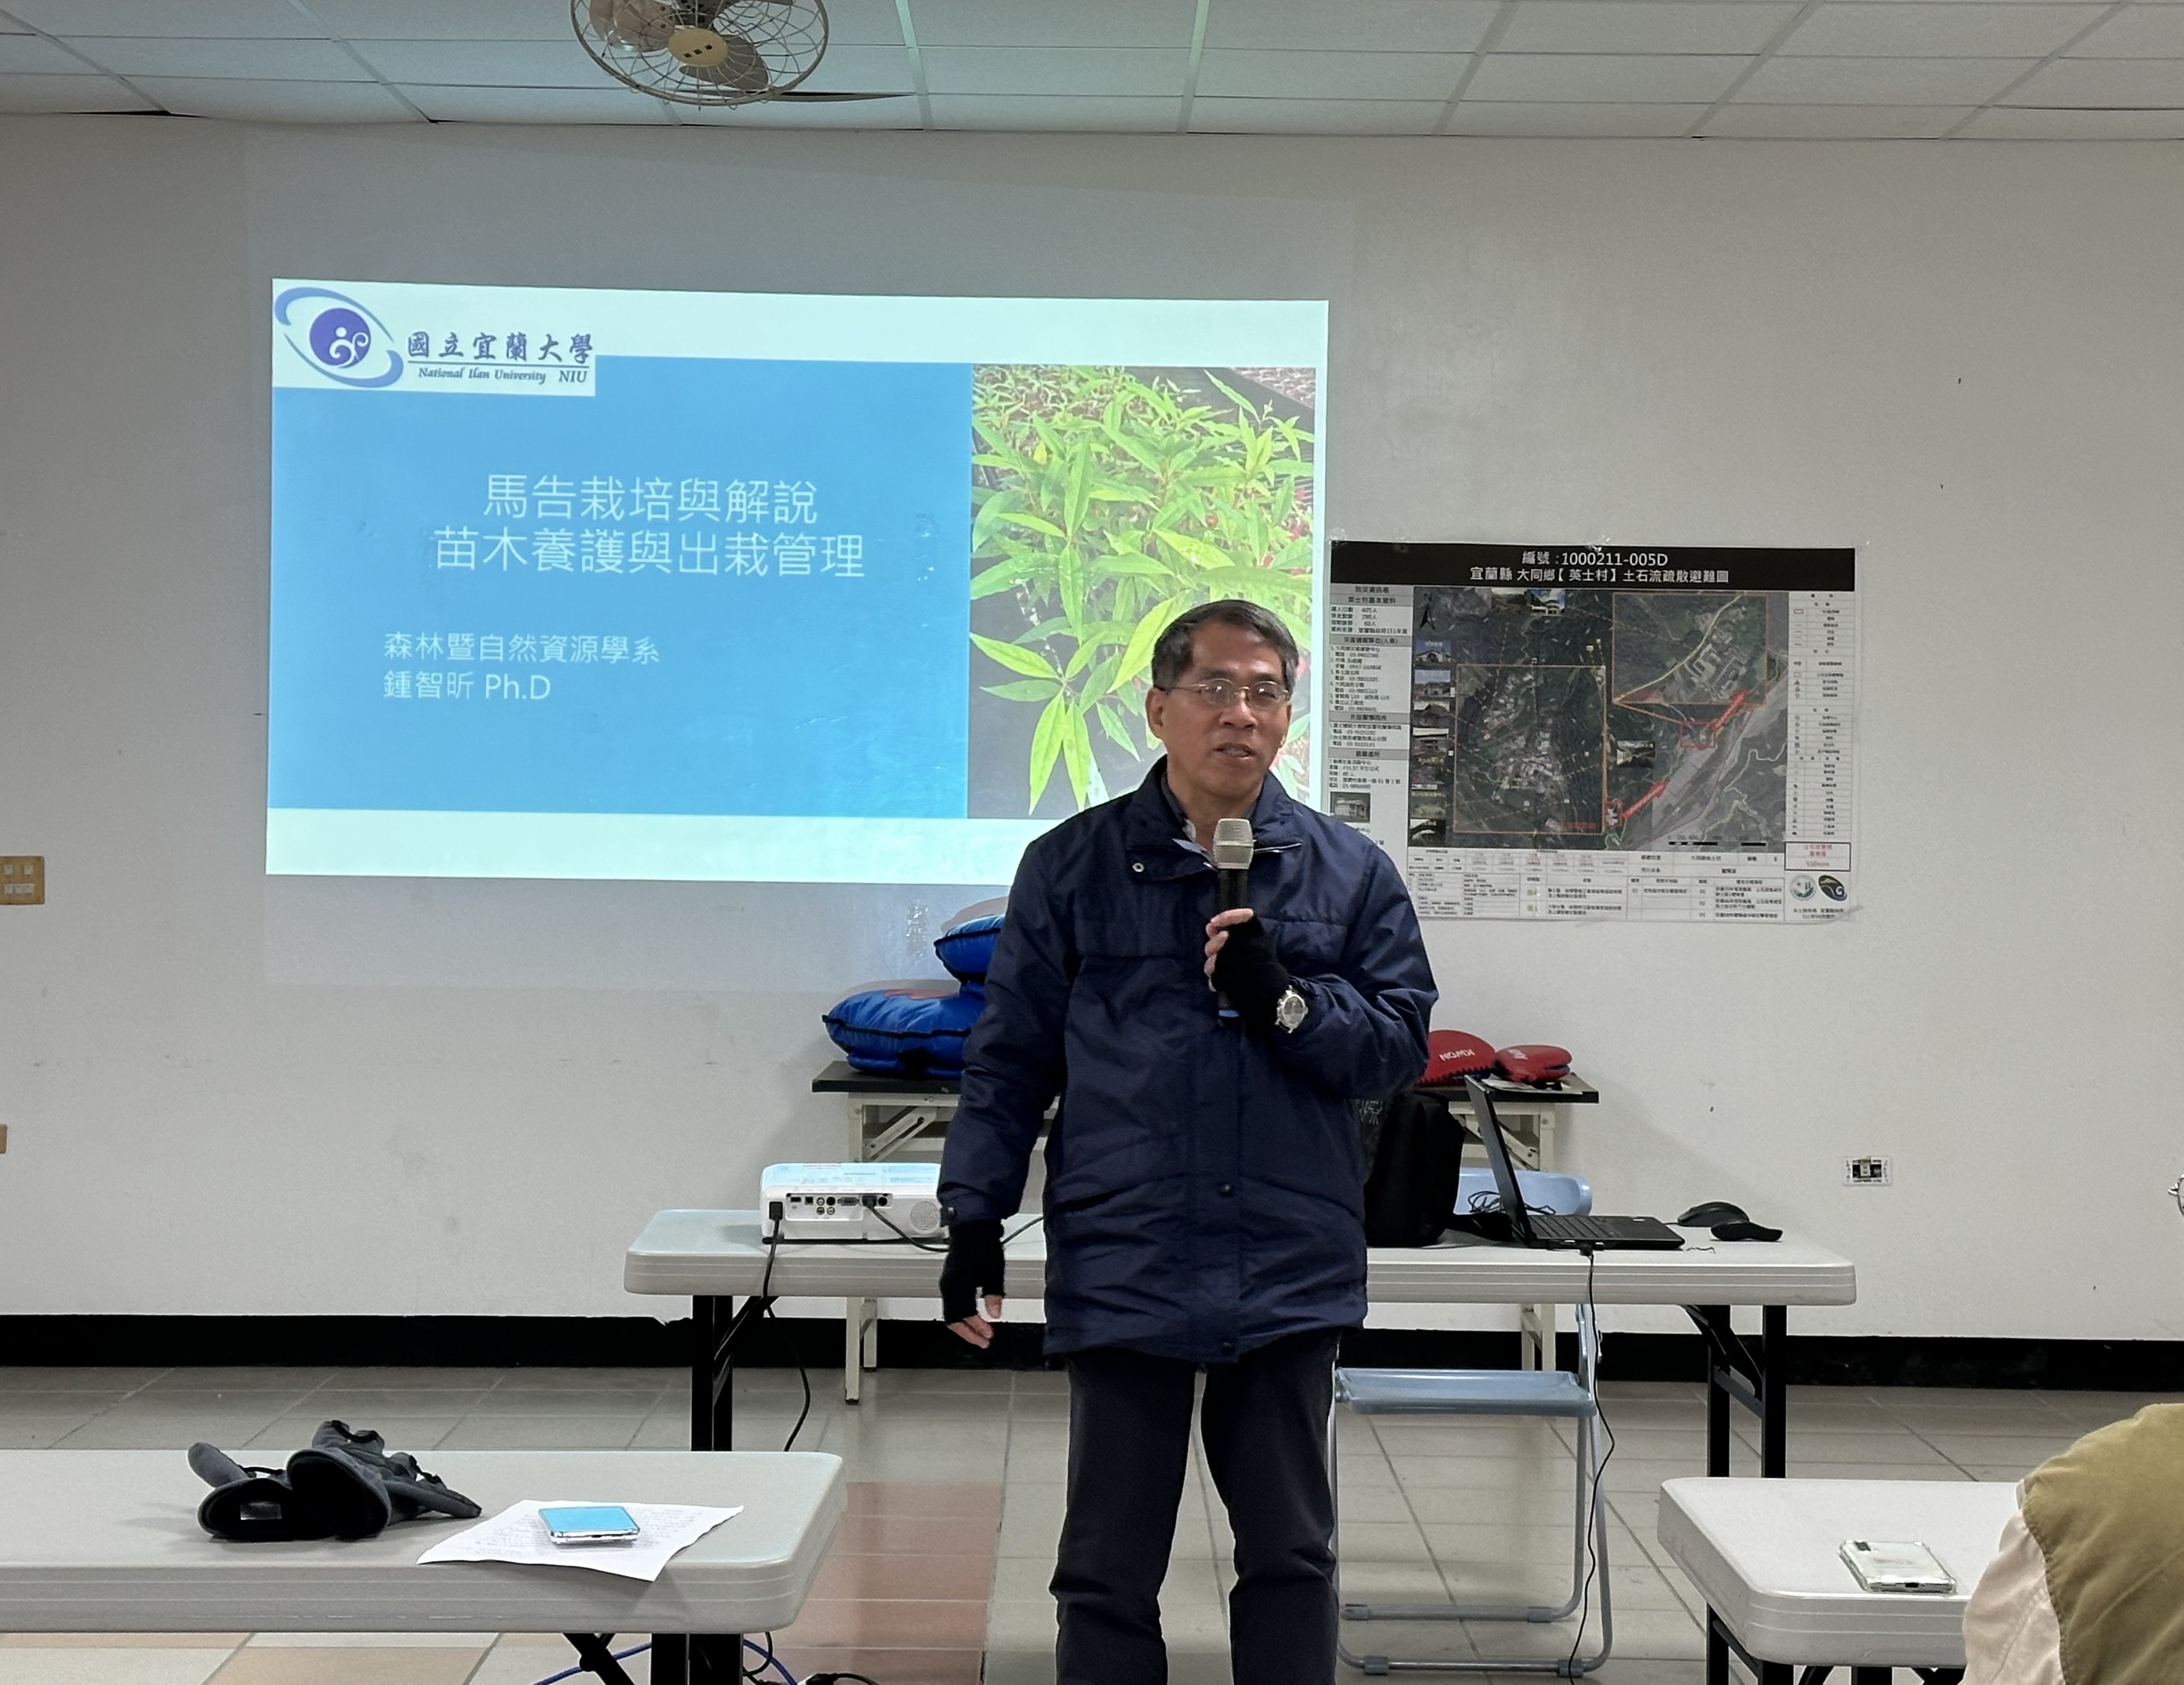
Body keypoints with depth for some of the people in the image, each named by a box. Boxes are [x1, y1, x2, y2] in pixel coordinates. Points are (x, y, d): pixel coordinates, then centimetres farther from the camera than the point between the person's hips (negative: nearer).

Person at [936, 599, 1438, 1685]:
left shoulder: (1350, 872, 6)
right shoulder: (1072, 865, 4)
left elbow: (1401, 1044, 3)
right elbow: (1008, 1061, 5)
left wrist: (1285, 1001, -13)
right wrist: (973, 1217, 0)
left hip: (1292, 1270, 1)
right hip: (1122, 1270, -1)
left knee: (1292, 1556, 12)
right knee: (1108, 1567, 8)